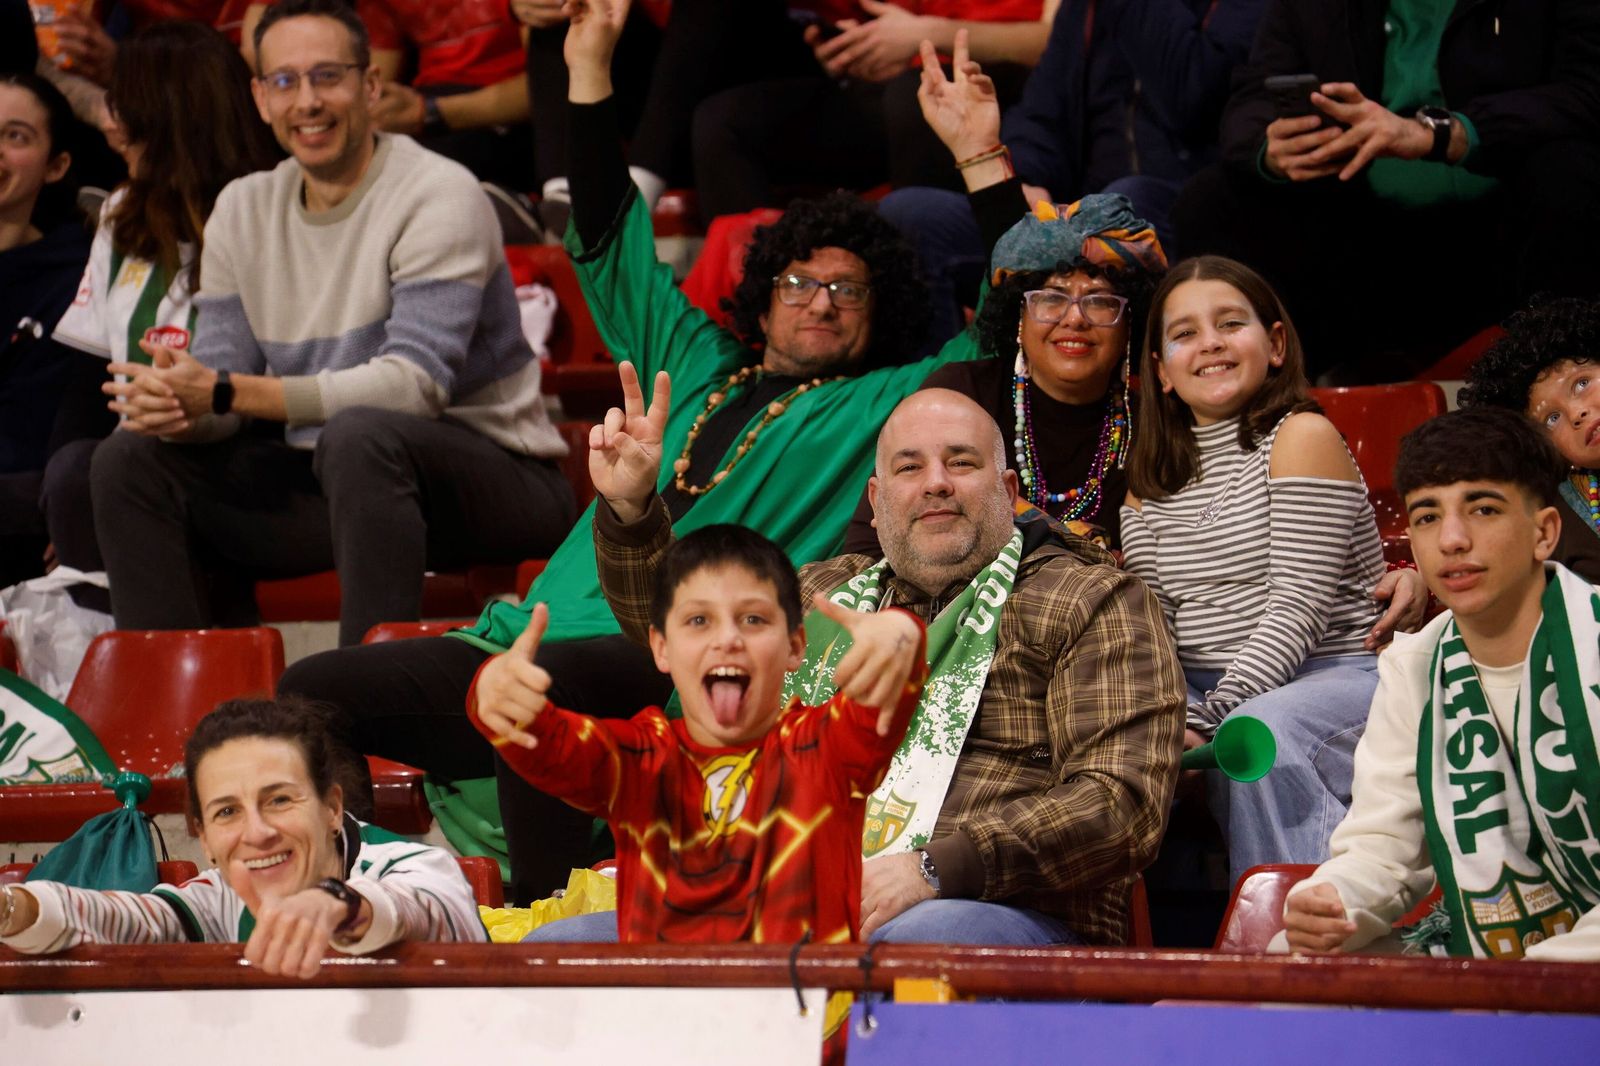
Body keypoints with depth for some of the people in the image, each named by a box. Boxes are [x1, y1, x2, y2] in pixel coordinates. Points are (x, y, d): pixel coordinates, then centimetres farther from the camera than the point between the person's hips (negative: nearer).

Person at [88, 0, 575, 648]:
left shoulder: (438, 197, -15)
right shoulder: (243, 211, 7)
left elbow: (415, 383, -26)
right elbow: (218, 371, 3)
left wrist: (225, 393, -29)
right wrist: (174, 403, -24)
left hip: (493, 476, -7)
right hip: (324, 481, 7)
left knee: (358, 434, -38)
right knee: (131, 459, -5)